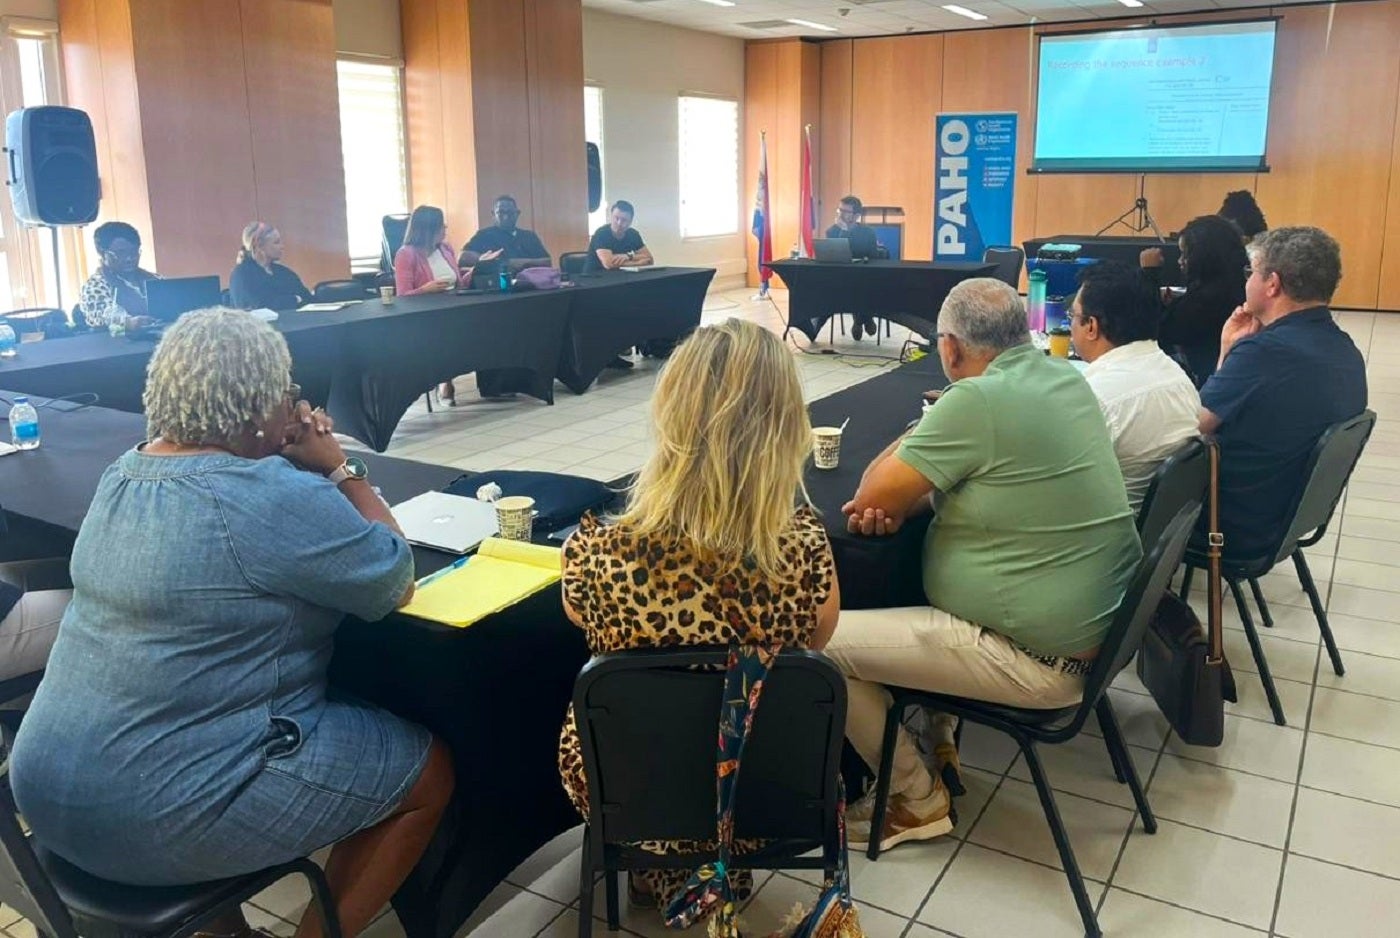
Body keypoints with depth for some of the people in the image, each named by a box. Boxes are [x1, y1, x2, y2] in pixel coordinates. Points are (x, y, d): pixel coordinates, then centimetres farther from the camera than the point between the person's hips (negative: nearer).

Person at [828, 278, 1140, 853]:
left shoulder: (976, 399, -23)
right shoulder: (1065, 378, 4)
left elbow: (870, 497, -17)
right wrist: (906, 493, -4)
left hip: (1040, 659, -10)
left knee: (818, 645, -6)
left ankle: (917, 801, 12)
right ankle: (939, 742, 31)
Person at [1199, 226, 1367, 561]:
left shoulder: (1264, 350, -28)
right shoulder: (1345, 350, 2)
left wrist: (1227, 351, -5)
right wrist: (1236, 353, 0)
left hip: (1234, 526, -8)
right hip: (1290, 513, 9)